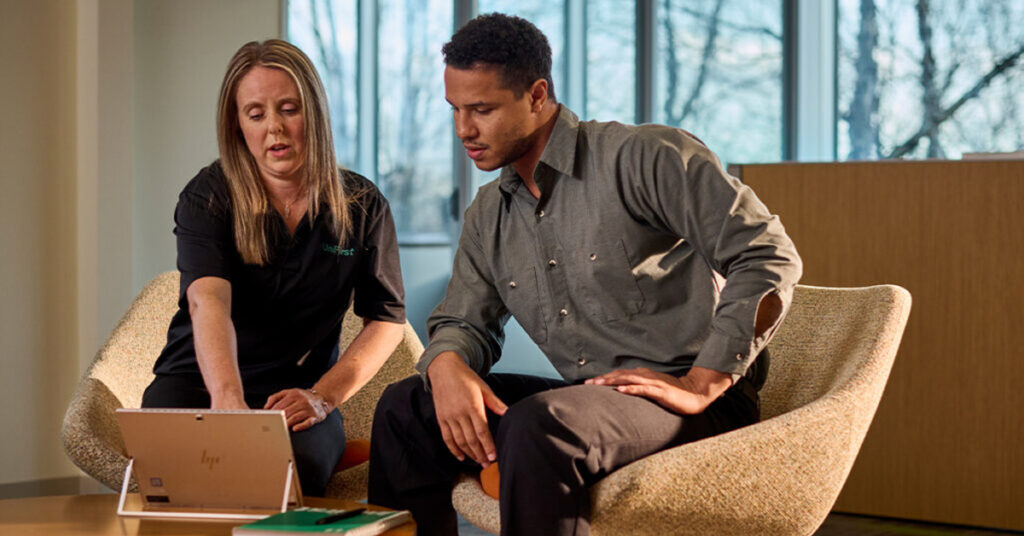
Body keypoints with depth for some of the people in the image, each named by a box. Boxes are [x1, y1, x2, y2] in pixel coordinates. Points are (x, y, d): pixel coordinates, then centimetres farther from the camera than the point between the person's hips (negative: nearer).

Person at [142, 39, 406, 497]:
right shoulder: (208, 197, -6)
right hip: (198, 383, -1)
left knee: (300, 462, -34)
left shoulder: (361, 206, 3)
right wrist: (227, 398, -43)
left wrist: (324, 396, -10)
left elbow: (387, 319, 7)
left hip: (294, 396, 1)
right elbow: (208, 301, -24)